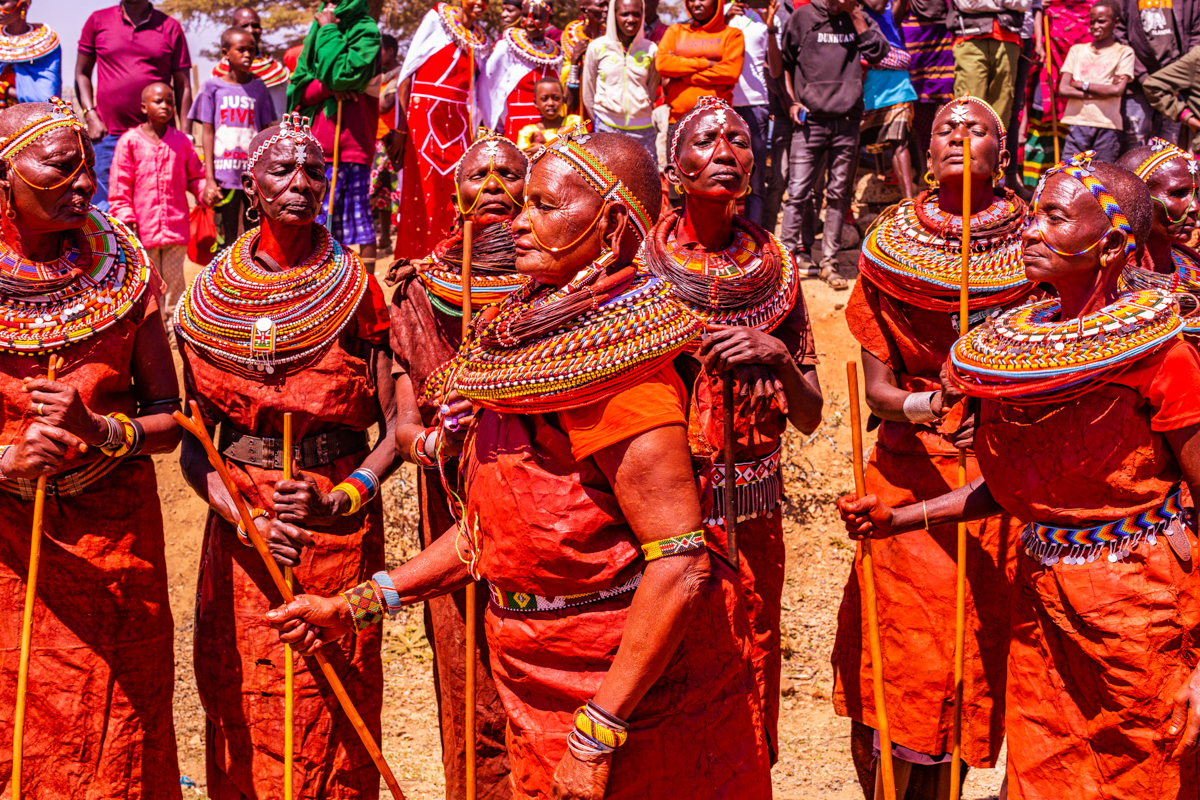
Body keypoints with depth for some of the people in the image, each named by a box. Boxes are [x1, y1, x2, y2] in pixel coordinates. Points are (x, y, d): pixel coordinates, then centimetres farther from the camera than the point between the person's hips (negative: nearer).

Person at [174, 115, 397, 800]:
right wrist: (245, 518, -13)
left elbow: (398, 425, -1)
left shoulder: (358, 290, -1)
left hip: (341, 521, -1)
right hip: (240, 525, 1)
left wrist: (339, 499, -15)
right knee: (243, 711, 8)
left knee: (333, 712, 5)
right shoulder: (212, 296, 2)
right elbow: (192, 440, 2)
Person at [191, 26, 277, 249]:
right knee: (227, 238, 2)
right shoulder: (213, 87, 3)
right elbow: (207, 133, 2)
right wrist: (209, 179, -4)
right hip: (224, 175, -2)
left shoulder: (259, 87, 9)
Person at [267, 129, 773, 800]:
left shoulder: (617, 371, -21)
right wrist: (361, 604, 10)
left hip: (628, 691, -8)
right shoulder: (535, 336, 6)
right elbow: (489, 528, 13)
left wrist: (597, 737, -24)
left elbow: (680, 569, -26)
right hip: (543, 689, 8)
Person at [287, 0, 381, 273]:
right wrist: (327, 87, -10)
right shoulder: (318, 29, 16)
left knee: (360, 221, -6)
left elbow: (345, 74, -19)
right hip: (318, 145, 7)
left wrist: (329, 30, -8)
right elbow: (297, 90, 10)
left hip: (351, 145, -7)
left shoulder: (365, 30, -2)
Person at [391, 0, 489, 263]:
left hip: (457, 122, 5)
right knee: (422, 193, -6)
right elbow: (407, 73, -3)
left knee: (454, 194, 1)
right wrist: (401, 128, -10)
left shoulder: (481, 40, 15)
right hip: (424, 115, -5)